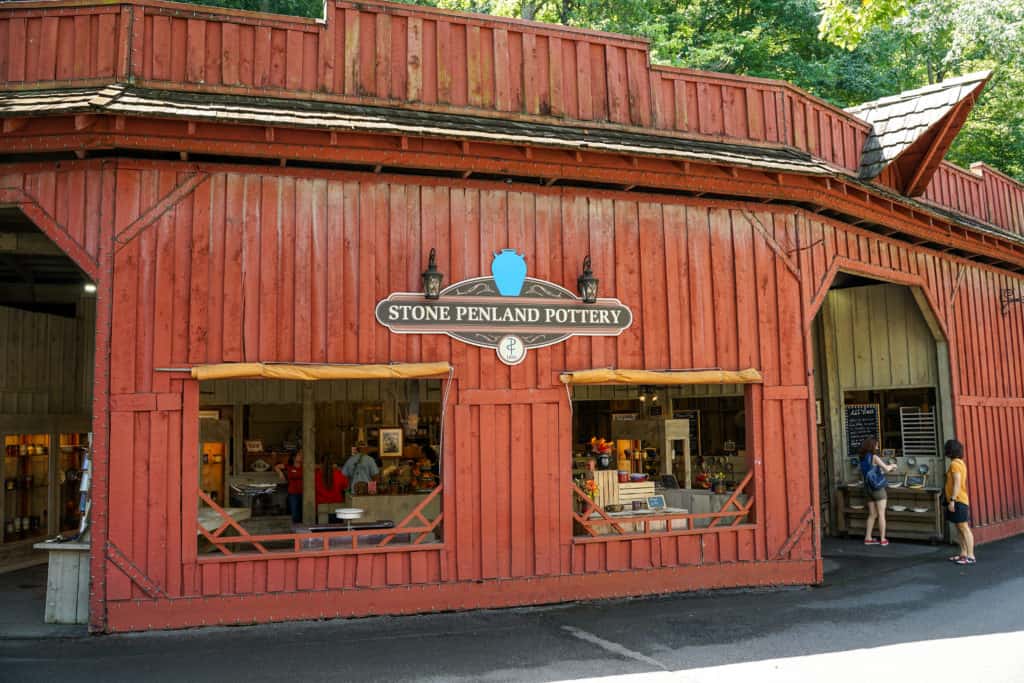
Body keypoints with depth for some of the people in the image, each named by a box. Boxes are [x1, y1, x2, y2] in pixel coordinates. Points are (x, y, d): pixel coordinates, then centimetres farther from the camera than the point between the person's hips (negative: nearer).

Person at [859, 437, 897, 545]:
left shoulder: (863, 458, 8)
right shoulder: (874, 457, -14)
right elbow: (886, 468, -18)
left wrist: (888, 467, 19)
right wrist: (892, 466, 2)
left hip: (868, 487, 7)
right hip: (877, 487, -6)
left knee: (872, 514, 12)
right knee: (881, 514, 1)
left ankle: (868, 538, 12)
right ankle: (883, 539, 4)